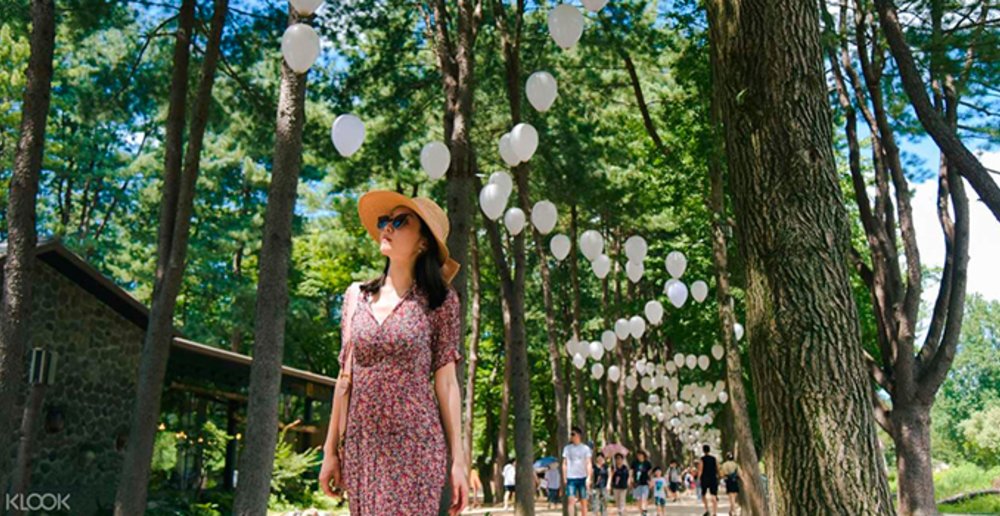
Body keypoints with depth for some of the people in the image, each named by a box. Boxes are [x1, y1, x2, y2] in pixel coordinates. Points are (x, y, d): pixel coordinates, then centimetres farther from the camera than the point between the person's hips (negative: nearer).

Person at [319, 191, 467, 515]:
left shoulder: (439, 300, -1)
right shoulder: (356, 295, 9)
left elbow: (446, 382, -2)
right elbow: (346, 376, 11)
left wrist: (458, 458, -5)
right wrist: (330, 449, 8)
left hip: (416, 445, -3)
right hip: (361, 446, 4)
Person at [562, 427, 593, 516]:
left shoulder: (585, 448, 2)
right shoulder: (567, 448, 9)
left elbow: (588, 464, -1)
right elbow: (564, 464, 12)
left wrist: (588, 477, -11)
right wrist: (564, 477, 5)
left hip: (582, 478, -1)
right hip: (571, 478, 1)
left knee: (583, 502, 6)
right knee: (571, 501, -11)